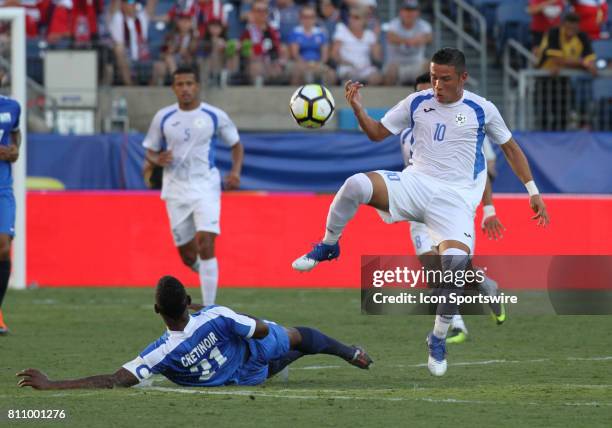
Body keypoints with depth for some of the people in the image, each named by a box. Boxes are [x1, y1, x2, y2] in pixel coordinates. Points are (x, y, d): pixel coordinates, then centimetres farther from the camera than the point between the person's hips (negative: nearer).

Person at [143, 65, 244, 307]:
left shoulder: (215, 116, -3)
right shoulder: (163, 117, 2)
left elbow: (236, 145, 9)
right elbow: (150, 151, 11)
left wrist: (235, 172, -8)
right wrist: (158, 160, -12)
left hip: (206, 187, -3)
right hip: (176, 189, 3)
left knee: (205, 245, -19)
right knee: (187, 255, 7)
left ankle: (209, 308, -17)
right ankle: (208, 274, 43)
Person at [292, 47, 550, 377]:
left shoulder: (481, 110, 0)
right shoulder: (417, 103, 4)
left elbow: (510, 148, 13)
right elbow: (377, 133, 13)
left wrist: (533, 192, 11)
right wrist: (358, 108, -7)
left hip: (456, 198, -1)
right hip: (415, 183, 2)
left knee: (456, 265, -26)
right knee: (356, 185, -29)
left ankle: (438, 339, -1)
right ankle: (327, 247, -2)